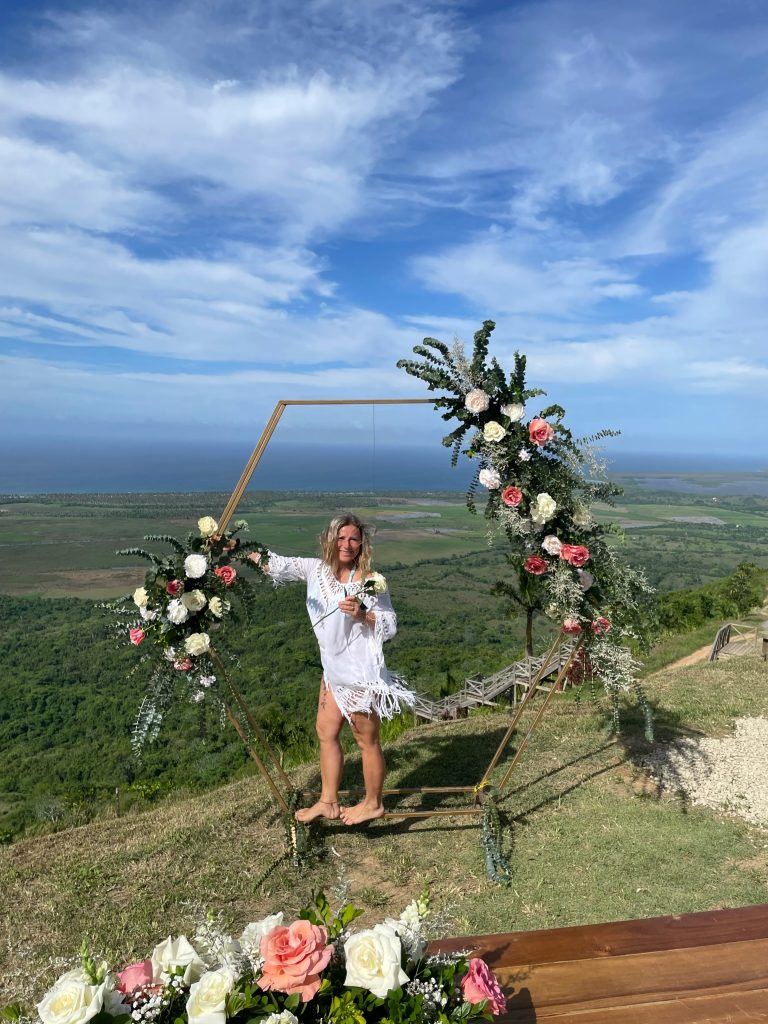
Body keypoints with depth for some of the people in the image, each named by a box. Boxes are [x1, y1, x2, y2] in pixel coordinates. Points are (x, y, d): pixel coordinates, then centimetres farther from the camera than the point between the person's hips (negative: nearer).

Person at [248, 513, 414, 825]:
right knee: (326, 731, 17)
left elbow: (391, 626, -14)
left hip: (360, 673, -7)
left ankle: (373, 804, 29)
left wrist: (362, 612, -29)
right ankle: (328, 802, 35)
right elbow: (278, 565, 6)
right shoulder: (317, 569, 1)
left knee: (367, 740, 8)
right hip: (334, 670, 7)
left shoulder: (369, 580, -15)